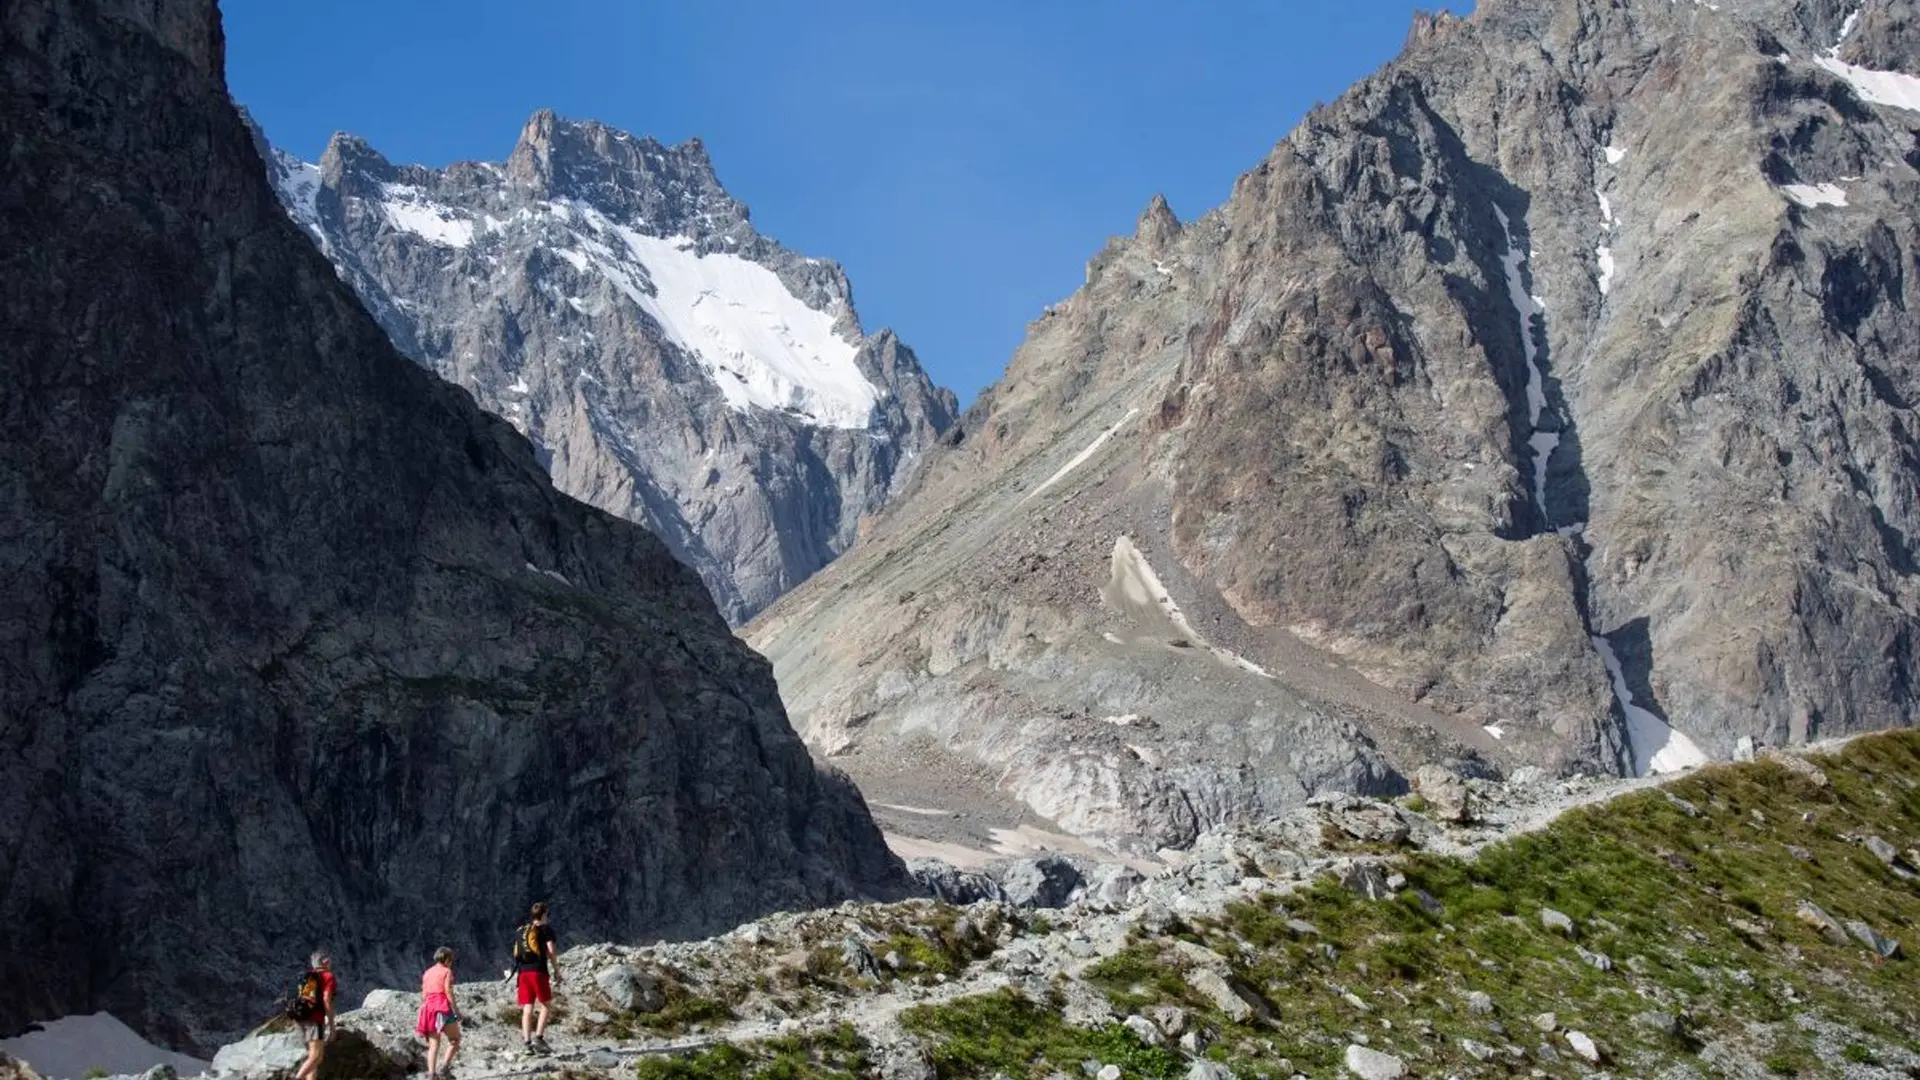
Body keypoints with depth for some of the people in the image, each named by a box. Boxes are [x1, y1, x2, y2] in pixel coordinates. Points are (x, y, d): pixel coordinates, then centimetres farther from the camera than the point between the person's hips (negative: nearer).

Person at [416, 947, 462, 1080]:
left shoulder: (427, 973, 17)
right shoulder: (446, 971, -1)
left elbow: (423, 994, 15)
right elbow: (448, 991, -10)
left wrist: (424, 1011, 21)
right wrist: (455, 1010, -11)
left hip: (428, 1006, 6)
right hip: (442, 1005, -6)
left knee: (433, 1043, 6)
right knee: (455, 1039, 4)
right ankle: (444, 1067, -12)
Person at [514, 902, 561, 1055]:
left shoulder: (519, 931, 19)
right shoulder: (545, 929, 2)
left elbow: (515, 953, 19)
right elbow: (551, 952, -6)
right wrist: (556, 971, 2)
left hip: (523, 972, 5)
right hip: (539, 971, -5)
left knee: (527, 1008, 4)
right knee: (545, 1005, 3)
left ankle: (526, 1042, -2)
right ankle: (538, 1037, -10)